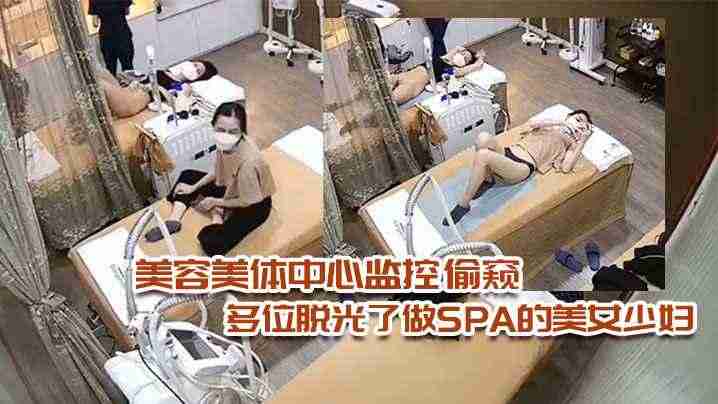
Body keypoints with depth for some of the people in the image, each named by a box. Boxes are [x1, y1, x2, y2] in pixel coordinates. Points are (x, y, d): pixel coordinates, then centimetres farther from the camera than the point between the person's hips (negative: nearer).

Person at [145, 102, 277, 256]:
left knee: (211, 243, -25)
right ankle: (173, 220, 10)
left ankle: (217, 216, 3)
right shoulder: (226, 143, -17)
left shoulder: (248, 162, -38)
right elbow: (218, 171, 6)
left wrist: (215, 201, -11)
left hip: (253, 206, -8)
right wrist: (194, 187, 5)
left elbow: (247, 202, -23)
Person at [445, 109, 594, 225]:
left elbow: (566, 167, -3)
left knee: (483, 155, -34)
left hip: (523, 167, -5)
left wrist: (582, 141, 2)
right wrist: (562, 122, 5)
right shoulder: (549, 124, 29)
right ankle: (488, 180, -8)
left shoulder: (571, 142, 16)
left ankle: (463, 205, -23)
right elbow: (532, 123, 6)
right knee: (483, 137, -31)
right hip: (507, 153, 5)